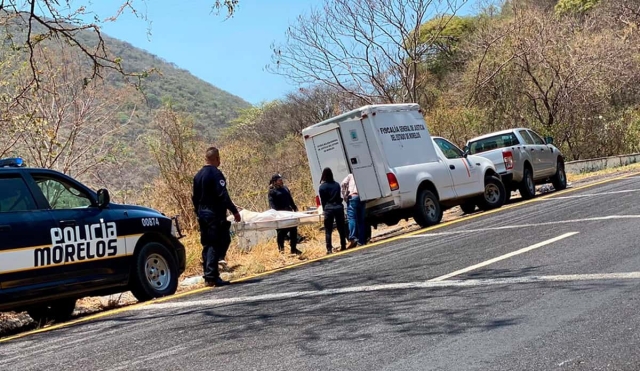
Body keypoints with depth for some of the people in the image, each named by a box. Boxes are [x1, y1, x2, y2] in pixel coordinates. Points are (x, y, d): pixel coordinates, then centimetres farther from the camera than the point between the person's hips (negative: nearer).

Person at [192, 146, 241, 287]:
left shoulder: (198, 175, 13)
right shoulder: (216, 174, -11)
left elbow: (195, 197, 17)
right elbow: (223, 195, -19)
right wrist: (234, 211, -16)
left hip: (203, 214, 8)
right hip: (215, 214, -8)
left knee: (207, 245, 12)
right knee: (216, 245, -7)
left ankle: (208, 276, 14)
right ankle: (211, 276, -12)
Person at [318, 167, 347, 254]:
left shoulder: (322, 187, -3)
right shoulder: (337, 184, 8)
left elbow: (322, 200, 2)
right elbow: (339, 197, 12)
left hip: (328, 209, -3)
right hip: (338, 207, 3)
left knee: (328, 231, 0)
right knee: (341, 228, 13)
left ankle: (329, 249, -5)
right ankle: (343, 246, 17)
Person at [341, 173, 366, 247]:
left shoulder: (350, 176, 17)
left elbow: (343, 184, -1)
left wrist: (345, 196, 3)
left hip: (352, 197, -4)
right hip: (362, 198, 4)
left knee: (351, 218, -12)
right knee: (361, 220, 7)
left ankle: (353, 239, -29)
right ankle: (362, 241, 4)